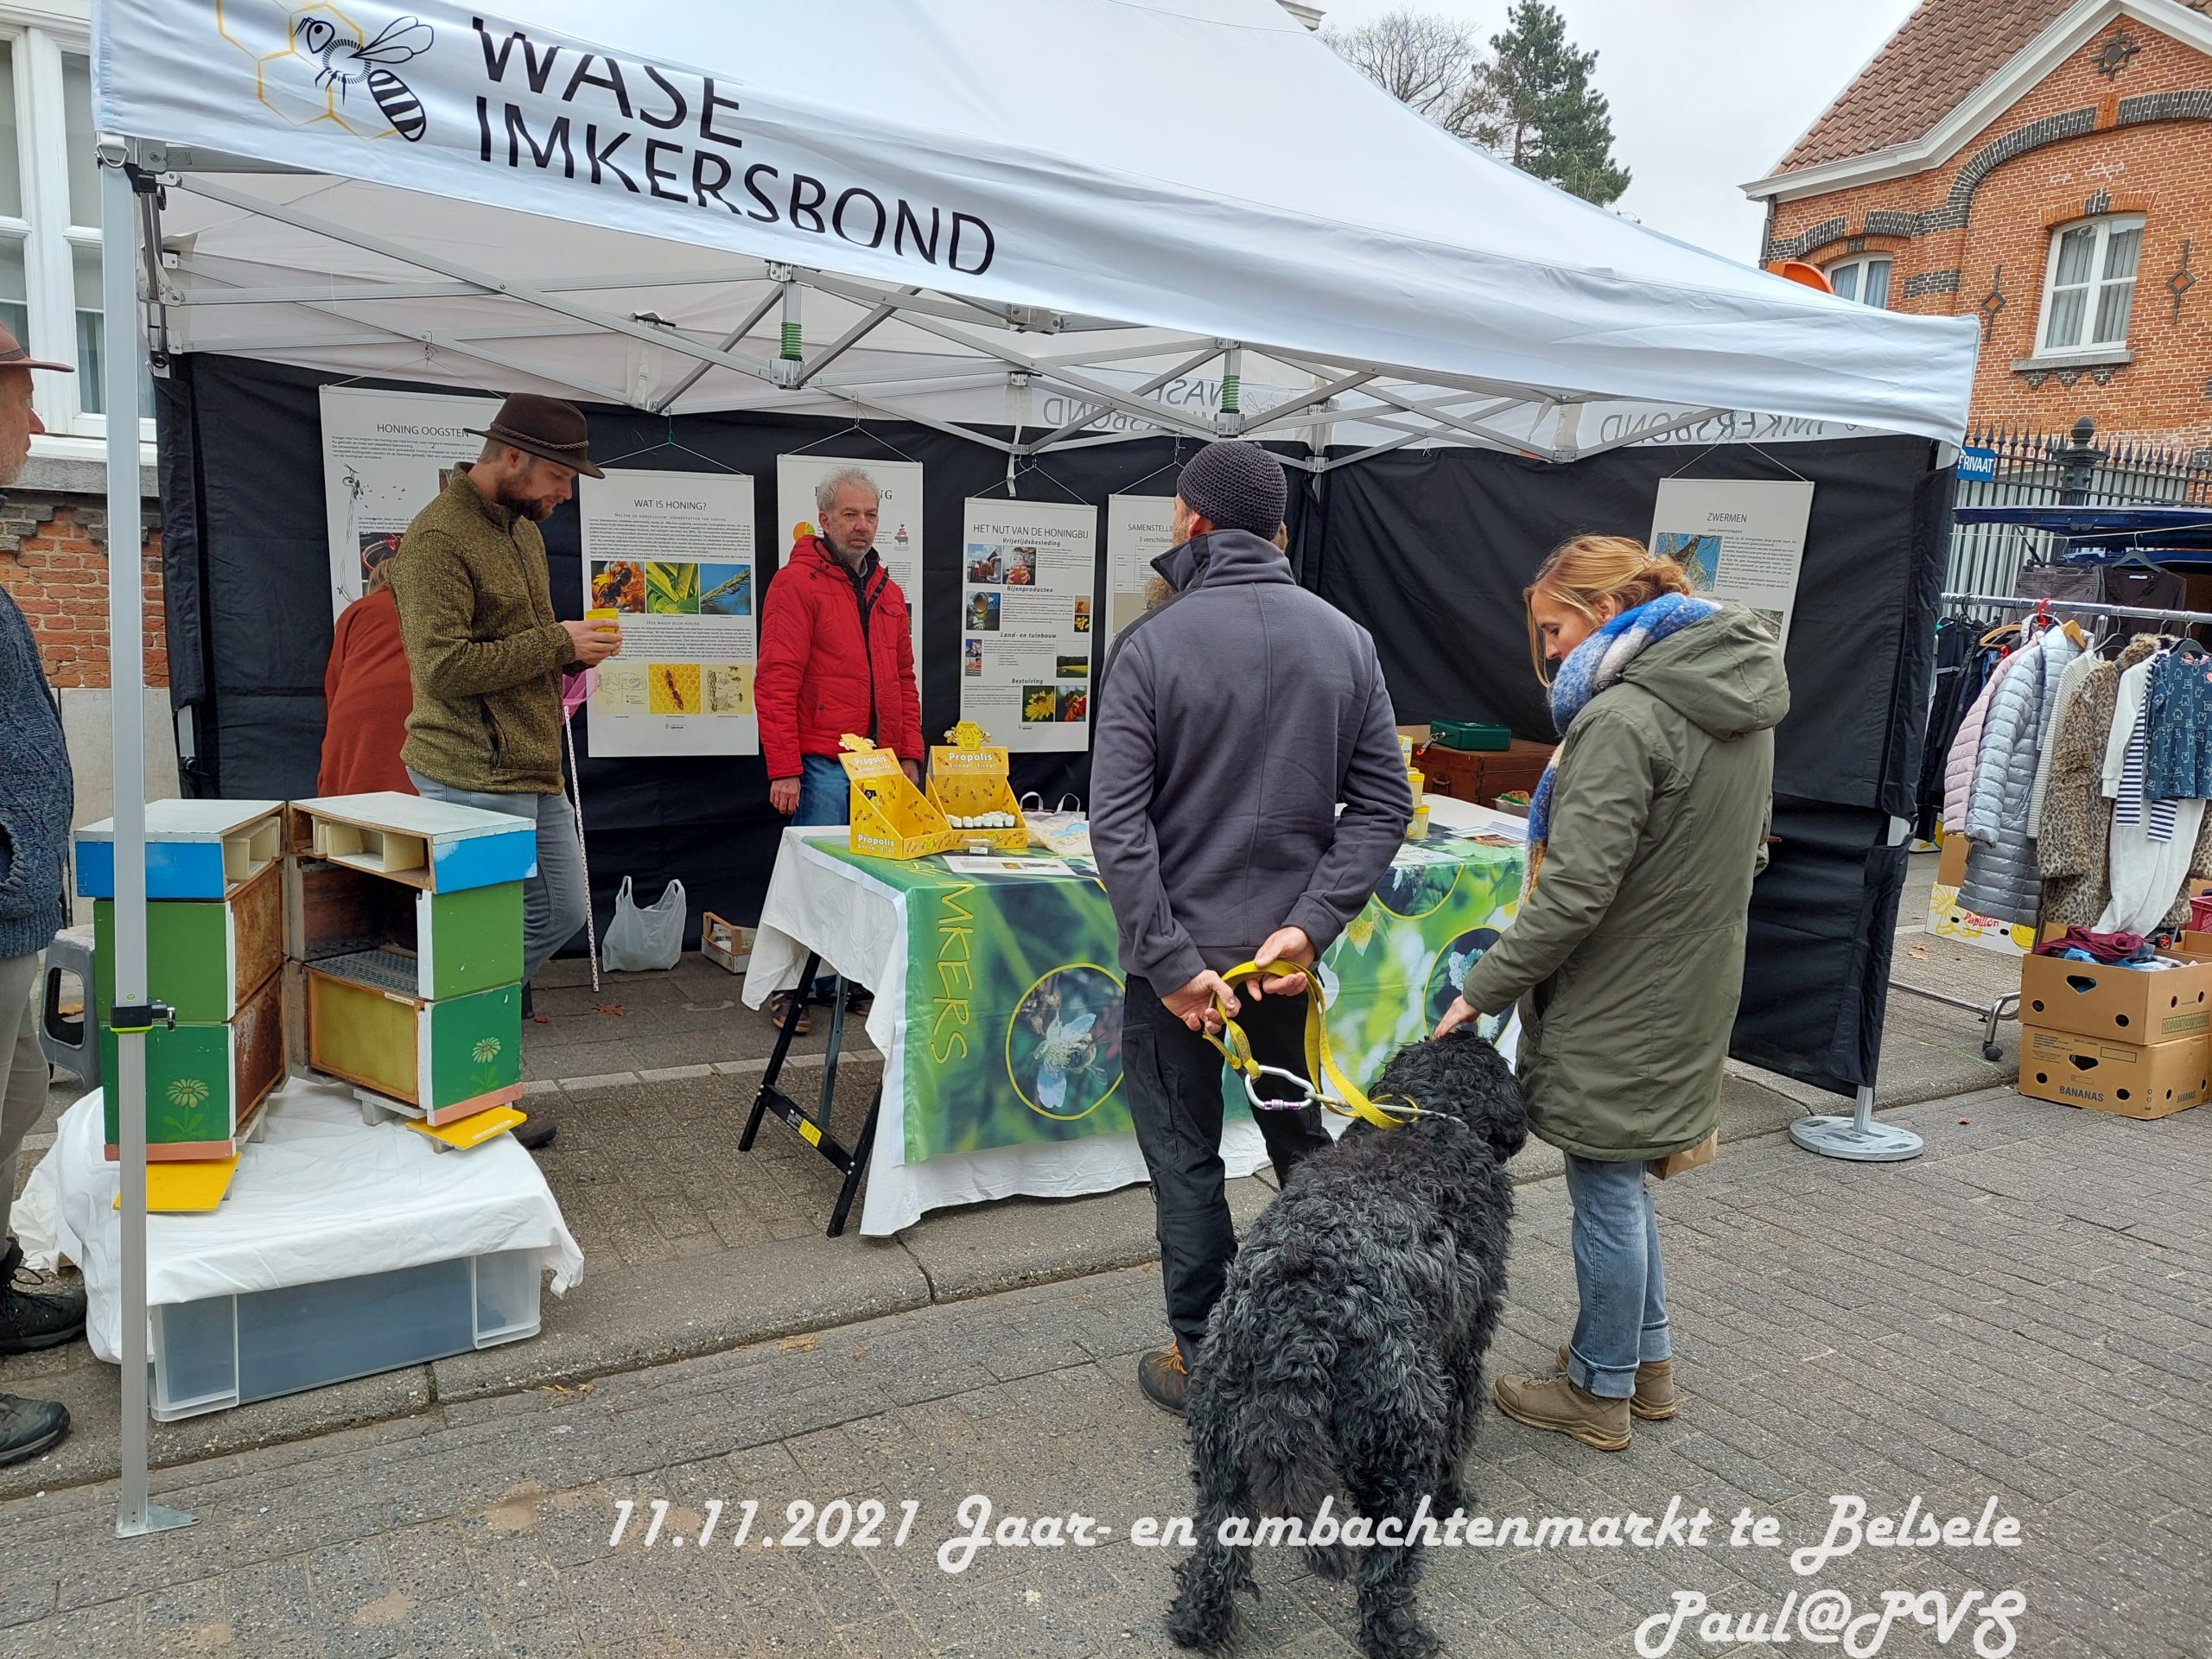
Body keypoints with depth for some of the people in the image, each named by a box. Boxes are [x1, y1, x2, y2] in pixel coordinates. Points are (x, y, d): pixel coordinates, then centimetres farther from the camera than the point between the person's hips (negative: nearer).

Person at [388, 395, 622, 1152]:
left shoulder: (524, 529, 15)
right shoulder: (438, 538, -16)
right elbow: (444, 664, -23)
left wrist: (575, 648, 4)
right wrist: (555, 643, -18)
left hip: (536, 773, 9)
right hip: (477, 779, -9)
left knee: (565, 911, 17)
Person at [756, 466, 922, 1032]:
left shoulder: (888, 593, 17)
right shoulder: (797, 583, -5)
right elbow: (775, 682, -11)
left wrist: (909, 753, 13)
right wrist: (783, 769, -15)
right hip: (821, 764, -6)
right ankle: (788, 987, 9)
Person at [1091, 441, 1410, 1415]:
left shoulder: (1152, 643, -12)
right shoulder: (1346, 639, 1)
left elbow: (1118, 824, -20)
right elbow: (1384, 803, -5)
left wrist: (1171, 963, -18)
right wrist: (1308, 925, -10)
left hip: (1177, 950, -4)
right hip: (1289, 944, 4)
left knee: (1185, 1159, 10)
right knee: (1301, 1138, 22)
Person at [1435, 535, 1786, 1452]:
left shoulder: (1623, 719, -22)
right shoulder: (1742, 697, 7)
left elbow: (1574, 889, -26)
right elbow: (1742, 850, 16)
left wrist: (1482, 990, -17)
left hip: (1618, 1004, -9)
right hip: (1689, 988, 9)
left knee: (1606, 1188, 6)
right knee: (1621, 1181, 22)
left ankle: (1601, 1390, 23)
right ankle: (1649, 1360, 36)